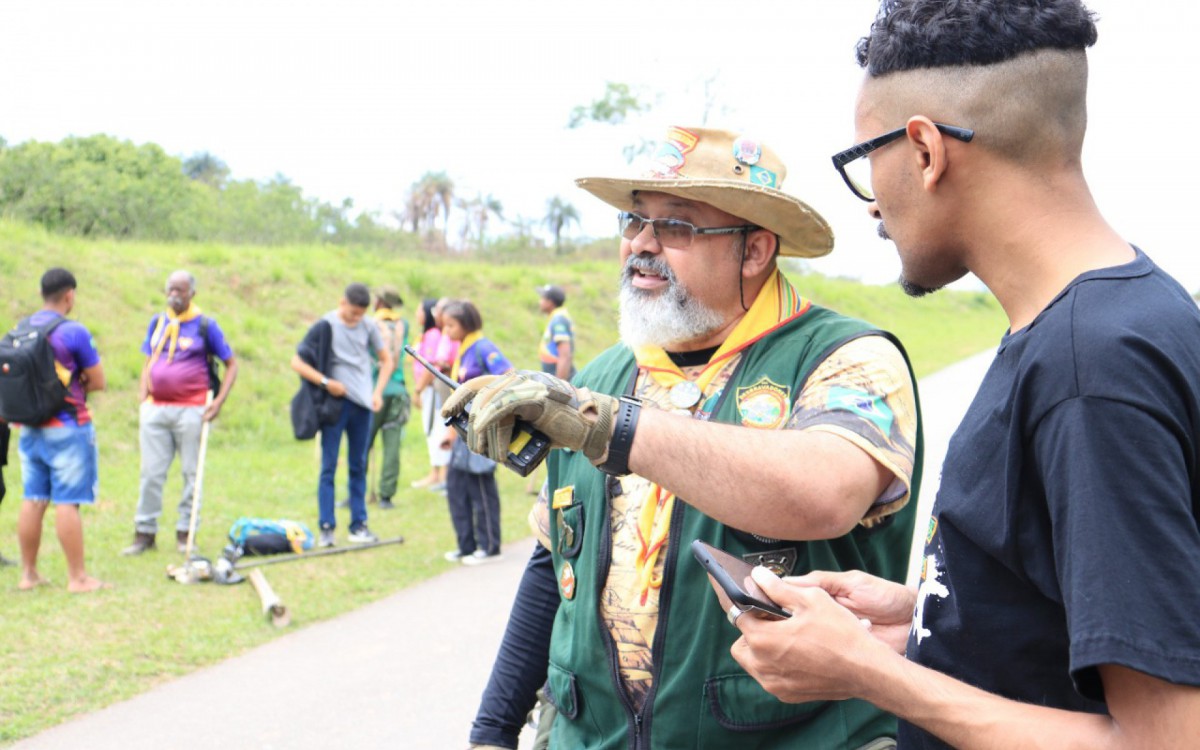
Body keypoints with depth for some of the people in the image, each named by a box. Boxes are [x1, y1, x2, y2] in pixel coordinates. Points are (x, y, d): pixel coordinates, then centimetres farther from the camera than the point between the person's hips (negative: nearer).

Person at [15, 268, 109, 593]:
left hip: (29, 428, 6)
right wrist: (76, 389, 6)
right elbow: (98, 382, -8)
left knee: (33, 500, 11)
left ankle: (28, 573, 18)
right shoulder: (73, 332, -13)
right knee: (68, 502, -4)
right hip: (67, 428, -6)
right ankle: (77, 577, 0)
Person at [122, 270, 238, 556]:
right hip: (155, 410, 4)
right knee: (151, 473, 5)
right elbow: (147, 364, 19)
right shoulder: (157, 323, 12)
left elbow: (231, 364, 2)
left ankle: (185, 534, 10)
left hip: (191, 410, -4)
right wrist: (142, 402, 8)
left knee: (192, 473, 2)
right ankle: (144, 533, 12)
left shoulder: (205, 325, 0)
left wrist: (219, 401, -8)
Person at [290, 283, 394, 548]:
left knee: (358, 466, 8)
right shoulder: (325, 326, -5)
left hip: (362, 405, 4)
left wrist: (378, 392, 4)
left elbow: (387, 360, 16)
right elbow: (297, 362, -6)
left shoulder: (368, 326, 5)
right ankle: (326, 527, -3)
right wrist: (326, 382, -14)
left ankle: (359, 524, 13)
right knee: (329, 466, -4)